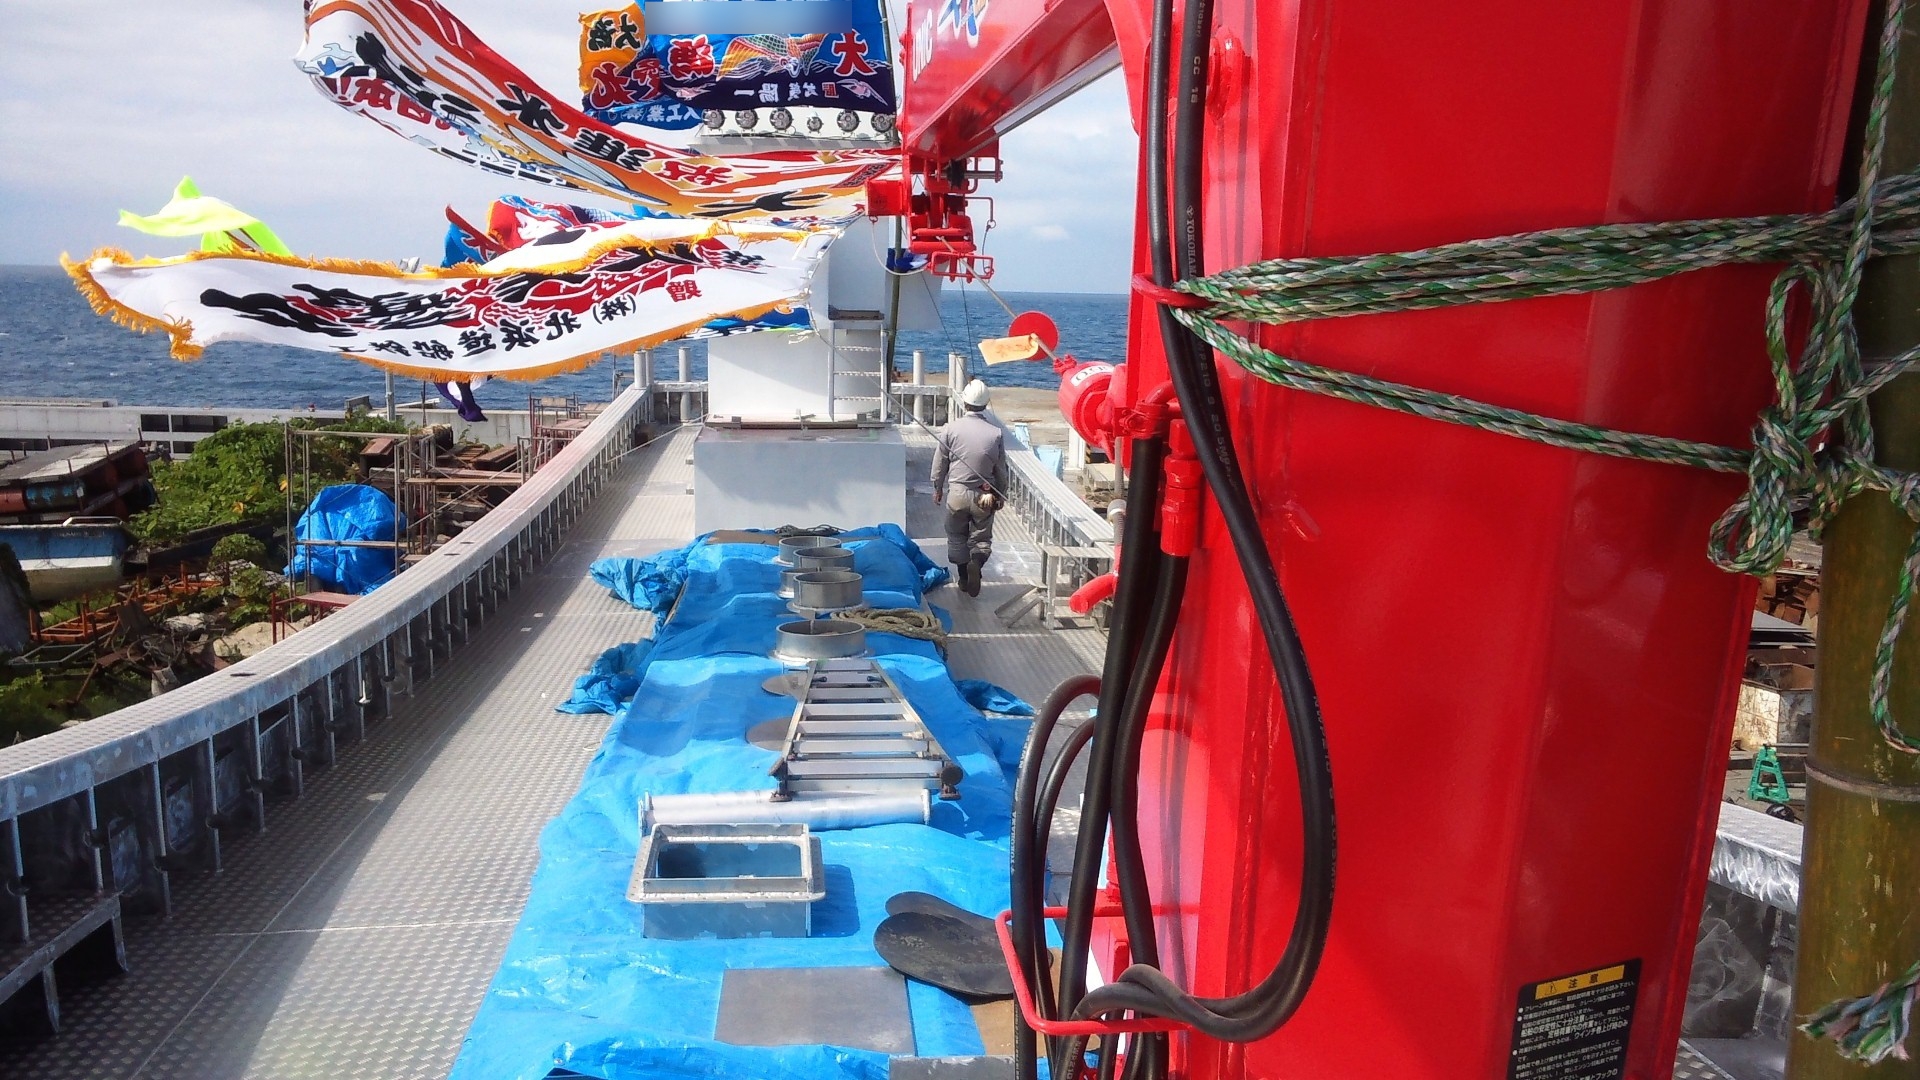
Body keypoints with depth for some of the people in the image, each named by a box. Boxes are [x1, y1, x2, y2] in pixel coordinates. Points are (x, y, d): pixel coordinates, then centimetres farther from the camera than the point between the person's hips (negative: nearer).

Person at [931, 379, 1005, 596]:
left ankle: (964, 578, 22)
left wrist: (937, 488, 16)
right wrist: (1000, 495, 16)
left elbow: (939, 462, 1)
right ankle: (976, 562, -20)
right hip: (984, 496, 0)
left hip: (957, 493, 0)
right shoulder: (995, 433, -5)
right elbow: (1001, 469, 2)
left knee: (957, 537, 17)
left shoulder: (951, 428, -7)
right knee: (981, 538, 9)